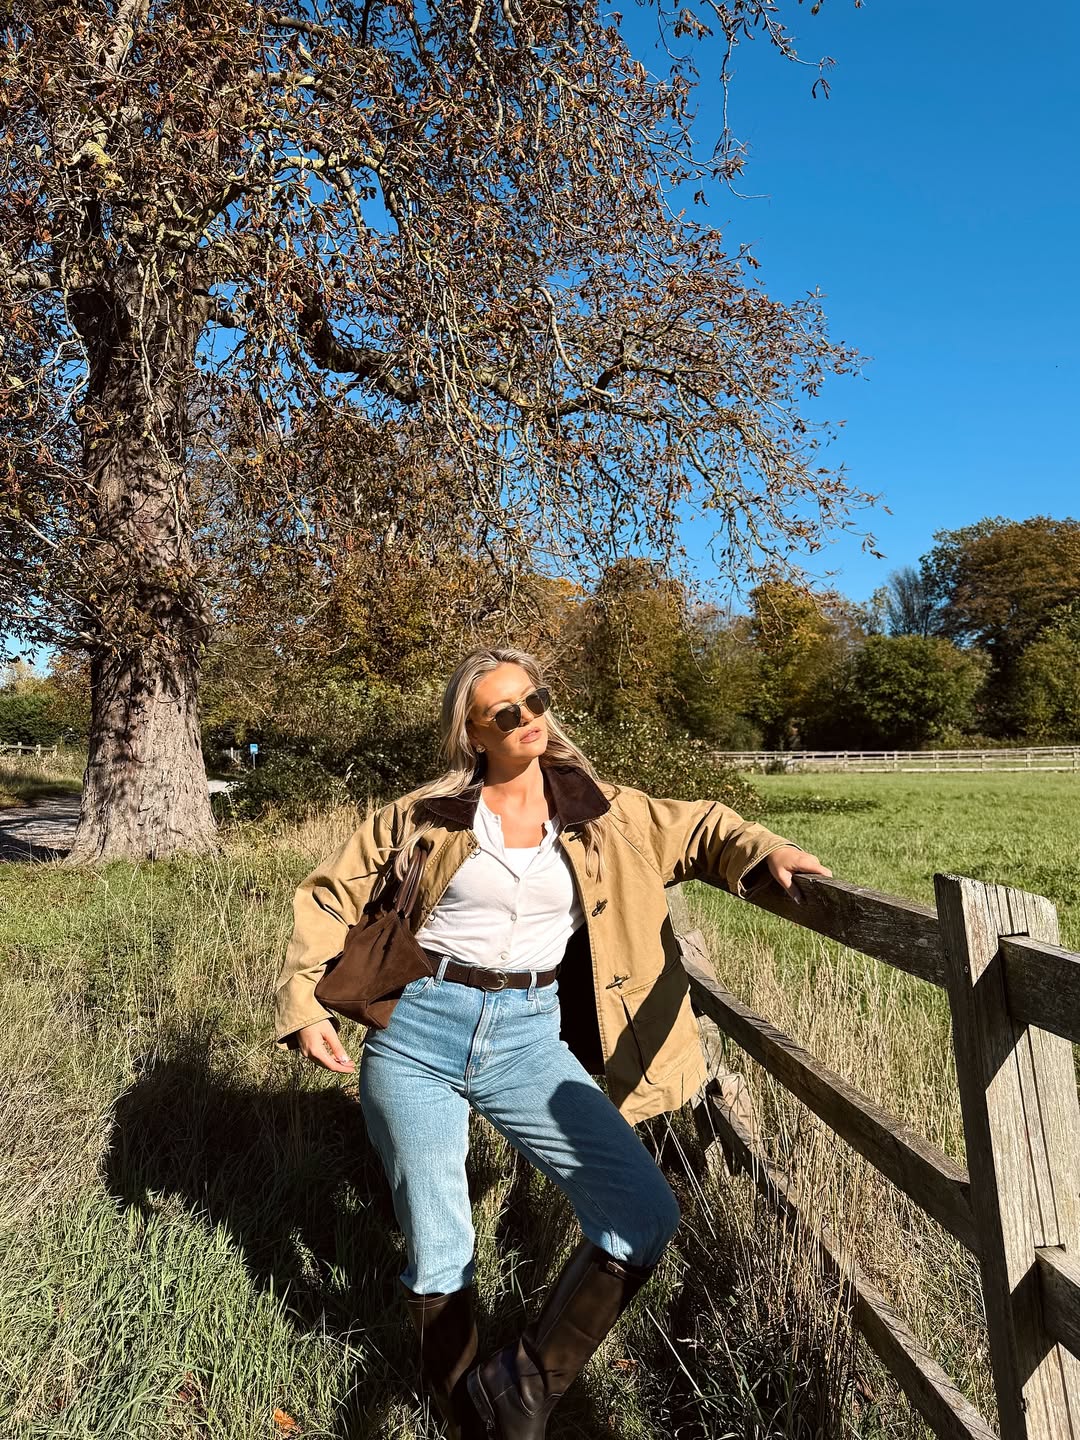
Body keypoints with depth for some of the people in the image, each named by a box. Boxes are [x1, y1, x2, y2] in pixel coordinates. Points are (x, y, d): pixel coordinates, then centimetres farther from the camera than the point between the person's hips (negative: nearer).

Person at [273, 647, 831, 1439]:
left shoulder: (601, 812, 4)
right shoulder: (426, 815, 0)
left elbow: (698, 828, 13)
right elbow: (331, 897, 7)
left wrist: (764, 851, -6)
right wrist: (304, 1000, -1)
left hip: (530, 1038, 2)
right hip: (419, 1033, -1)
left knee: (646, 1215, -9)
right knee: (438, 1253, 9)